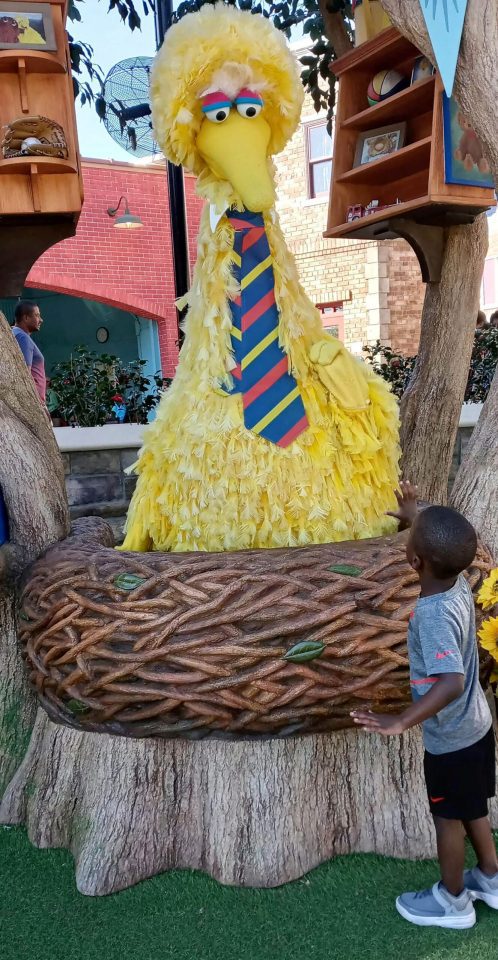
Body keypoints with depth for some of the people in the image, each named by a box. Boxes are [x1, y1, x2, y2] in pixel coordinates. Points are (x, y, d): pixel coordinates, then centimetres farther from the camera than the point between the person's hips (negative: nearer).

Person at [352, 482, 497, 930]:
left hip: (450, 738, -8)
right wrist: (415, 515, 26)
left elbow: (452, 682, -44)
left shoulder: (433, 615, -34)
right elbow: (443, 543, 13)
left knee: (449, 816, 15)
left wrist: (402, 722, -47)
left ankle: (453, 900, 36)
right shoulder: (459, 584, -10)